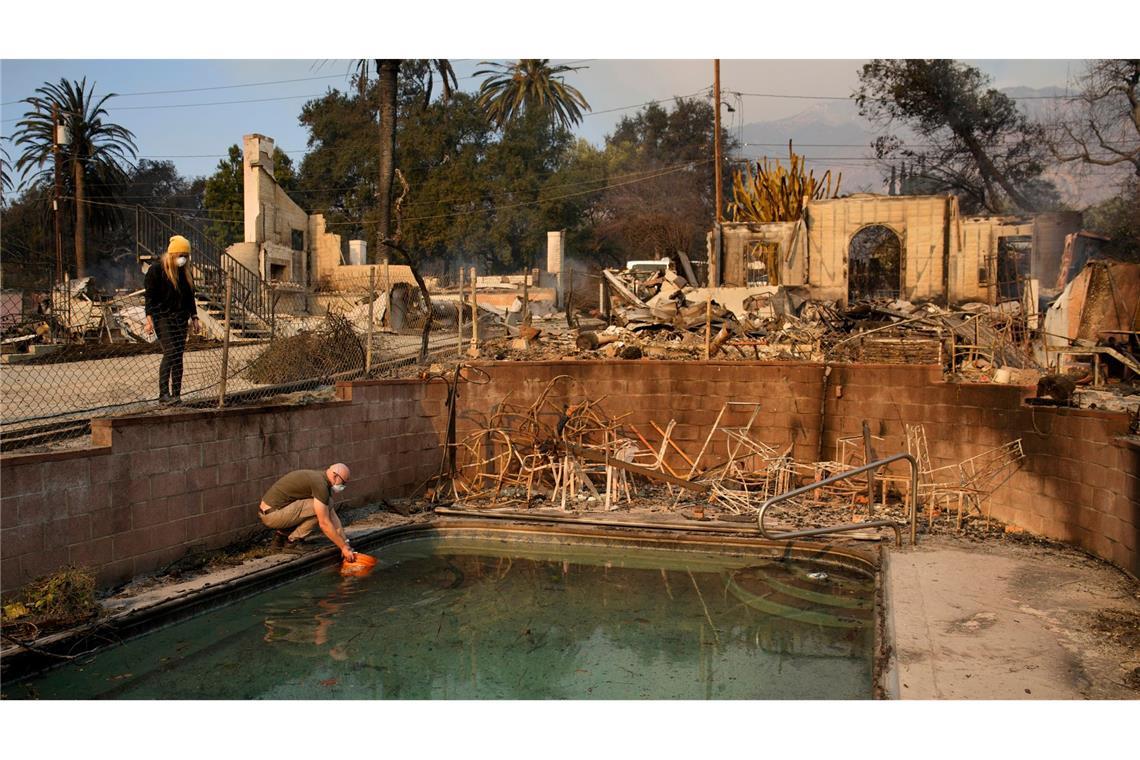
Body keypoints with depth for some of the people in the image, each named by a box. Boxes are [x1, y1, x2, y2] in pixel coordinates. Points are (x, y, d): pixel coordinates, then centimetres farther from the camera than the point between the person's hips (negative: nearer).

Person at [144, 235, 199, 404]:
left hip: (180, 319, 6)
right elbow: (150, 295, -8)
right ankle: (163, 394, -18)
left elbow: (190, 296, 21)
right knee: (170, 352, -19)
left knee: (178, 355, 4)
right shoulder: (156, 269, -5)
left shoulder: (185, 272, 14)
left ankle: (176, 395, 7)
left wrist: (194, 317, 17)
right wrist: (149, 318, -15)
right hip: (162, 318, -6)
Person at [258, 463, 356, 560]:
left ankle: (282, 535, 13)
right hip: (271, 515, -9)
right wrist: (343, 547, -13)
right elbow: (324, 524, -20)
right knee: (318, 508, -16)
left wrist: (345, 544, 8)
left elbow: (332, 516, 12)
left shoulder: (321, 479, 11)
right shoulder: (320, 484, -19)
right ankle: (292, 541, -5)